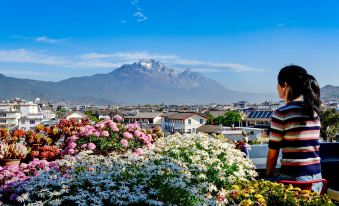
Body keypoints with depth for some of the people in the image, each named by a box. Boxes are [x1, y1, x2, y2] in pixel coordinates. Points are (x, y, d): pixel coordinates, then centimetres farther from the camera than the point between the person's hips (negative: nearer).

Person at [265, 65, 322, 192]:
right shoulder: (314, 110, 8)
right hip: (317, 176, 7)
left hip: (294, 177, -7)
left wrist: (268, 177, 5)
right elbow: (314, 146, 11)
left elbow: (273, 152, -6)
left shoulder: (281, 114, -12)